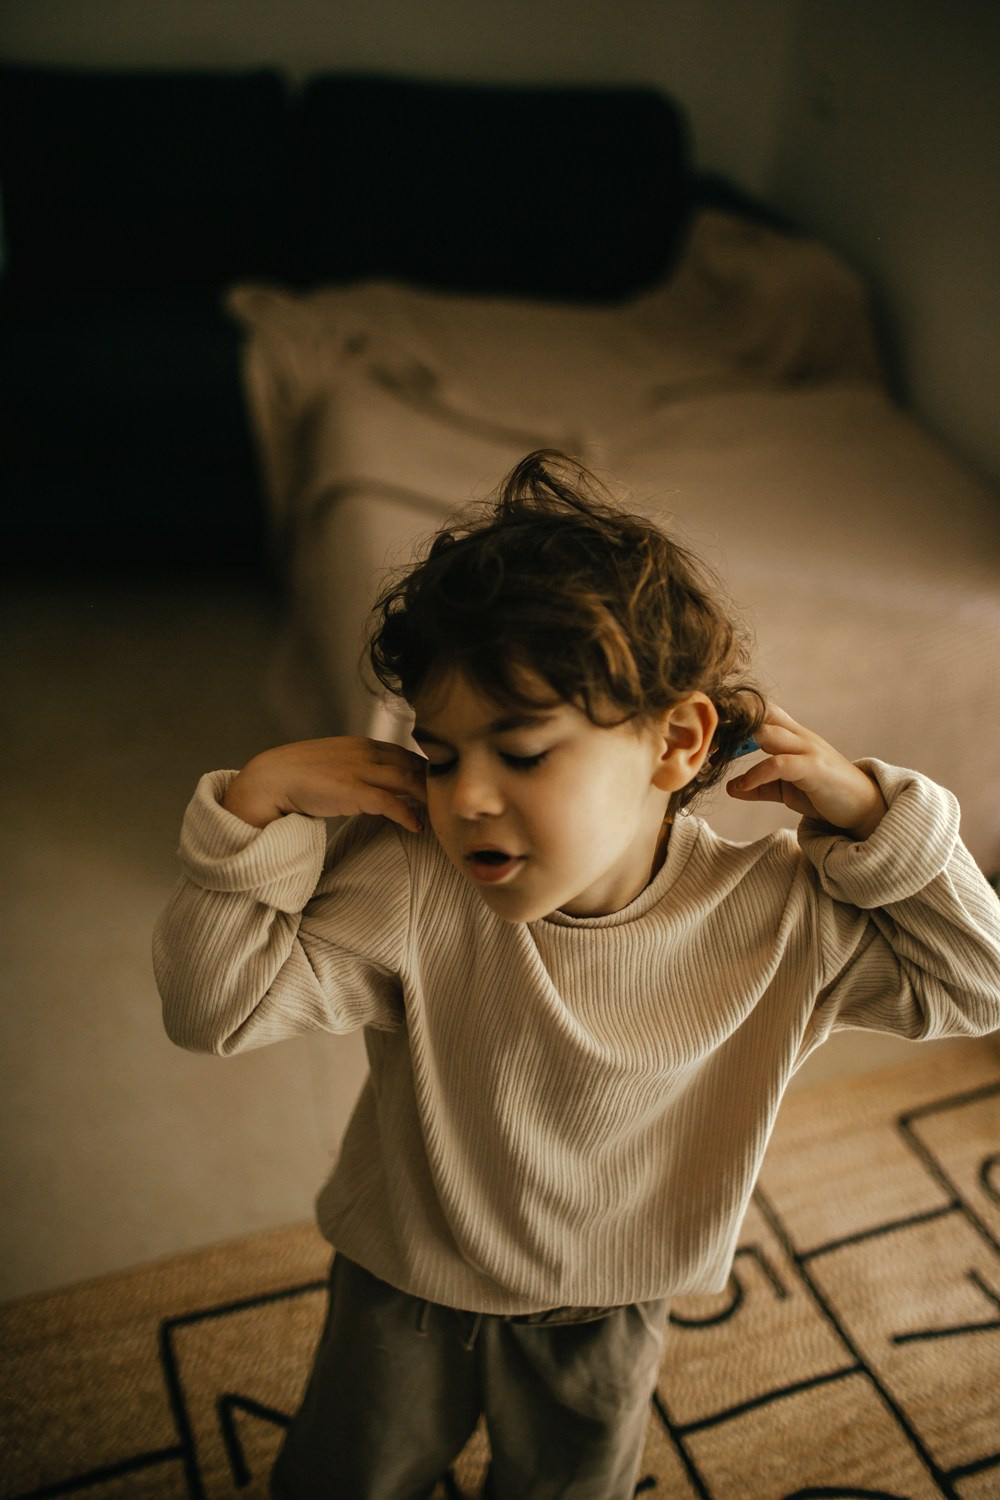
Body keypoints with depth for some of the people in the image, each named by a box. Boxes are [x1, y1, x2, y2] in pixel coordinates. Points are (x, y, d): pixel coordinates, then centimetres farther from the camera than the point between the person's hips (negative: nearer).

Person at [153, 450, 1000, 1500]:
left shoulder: (782, 916, -24)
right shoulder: (405, 887, -30)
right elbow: (216, 1007, -27)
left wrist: (868, 814, -26)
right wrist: (258, 799, -38)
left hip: (606, 1318, 1)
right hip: (406, 1289, 0)